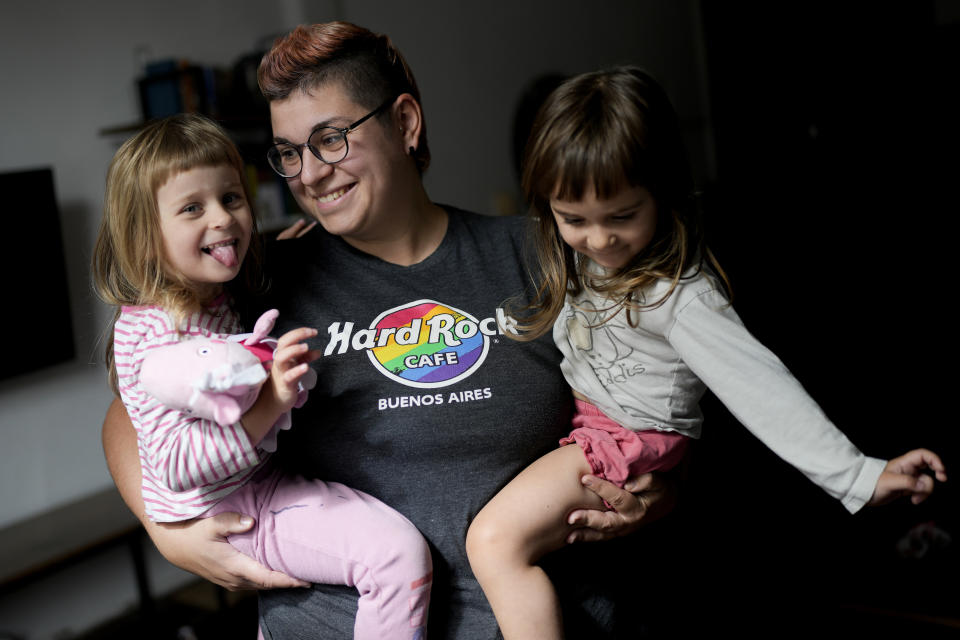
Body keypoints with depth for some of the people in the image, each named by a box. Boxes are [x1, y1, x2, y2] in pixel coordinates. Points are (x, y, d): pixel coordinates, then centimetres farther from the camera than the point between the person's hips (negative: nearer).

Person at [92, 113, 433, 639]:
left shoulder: (221, 299, 6)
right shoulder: (148, 334, -23)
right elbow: (175, 466, -28)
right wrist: (270, 402, -37)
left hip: (260, 484, 10)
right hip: (220, 516, -10)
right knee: (400, 551, -24)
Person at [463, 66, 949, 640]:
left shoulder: (680, 296, -27)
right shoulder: (577, 258, -4)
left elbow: (758, 386, -29)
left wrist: (858, 476, -32)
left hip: (628, 441, -9)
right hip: (574, 417, 9)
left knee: (494, 542, -19)